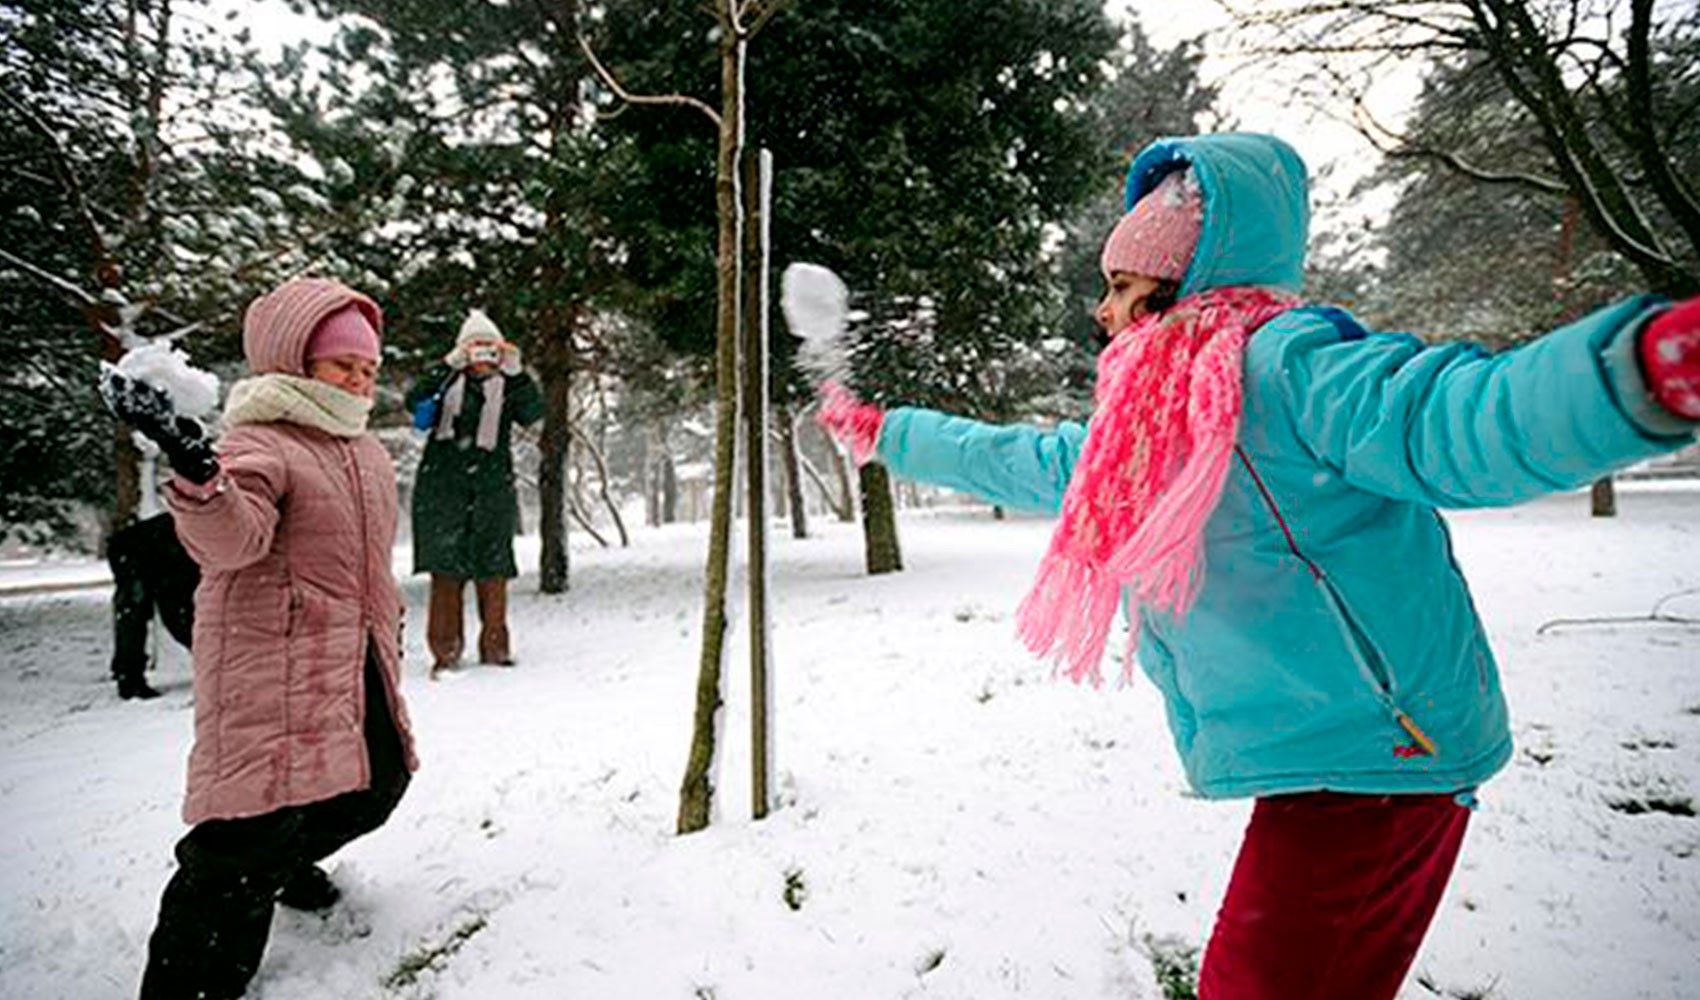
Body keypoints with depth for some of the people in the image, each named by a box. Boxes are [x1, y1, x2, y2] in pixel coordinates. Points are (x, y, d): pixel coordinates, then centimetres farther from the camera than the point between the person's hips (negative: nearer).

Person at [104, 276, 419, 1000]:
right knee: (257, 823, -11)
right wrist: (197, 473, -52)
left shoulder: (367, 451, 14)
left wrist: (388, 632, 27)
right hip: (273, 663, -8)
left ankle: (289, 861, 47)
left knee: (377, 782, 18)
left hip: (356, 663, 9)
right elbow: (228, 539, -33)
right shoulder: (260, 442, -13)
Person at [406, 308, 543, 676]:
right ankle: (445, 649, 4)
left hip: (492, 485, 1)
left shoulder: (507, 387, 11)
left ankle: (495, 646, 12)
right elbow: (414, 402, -6)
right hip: (442, 484, 0)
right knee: (445, 566, -2)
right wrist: (448, 366, -17)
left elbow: (533, 413, -6)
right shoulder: (447, 383, 11)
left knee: (492, 567, 2)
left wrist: (516, 372, -19)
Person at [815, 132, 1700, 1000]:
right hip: (1311, 763, 9)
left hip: (1366, 758, -9)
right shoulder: (1143, 429, 12)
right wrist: (881, 433, 31)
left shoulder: (1285, 364, -15)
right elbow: (1015, 463, 23)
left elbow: (1452, 417, -32)